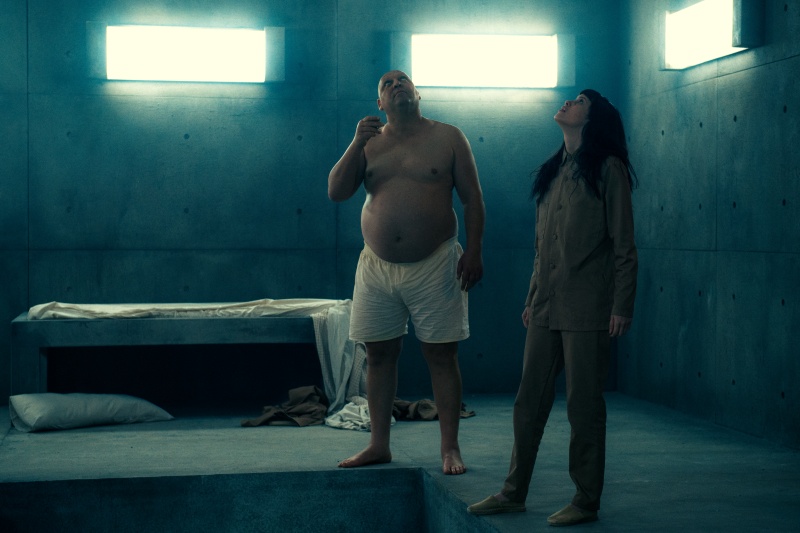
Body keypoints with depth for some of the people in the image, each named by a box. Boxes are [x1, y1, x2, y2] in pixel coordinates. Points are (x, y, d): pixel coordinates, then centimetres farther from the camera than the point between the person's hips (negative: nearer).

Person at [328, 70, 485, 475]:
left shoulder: (447, 138, 2)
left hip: (434, 266, -3)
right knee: (379, 354, 7)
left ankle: (450, 448, 7)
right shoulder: (369, 142, 10)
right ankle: (378, 445, 17)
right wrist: (357, 143, -8)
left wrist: (474, 251, -7)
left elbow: (472, 198, 1)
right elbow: (336, 192, 2)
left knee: (441, 355, -1)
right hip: (376, 267, 3)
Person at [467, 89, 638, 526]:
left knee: (584, 405, 0)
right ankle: (514, 492, 19)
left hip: (587, 309, -7)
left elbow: (624, 245, -7)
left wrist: (621, 306, -12)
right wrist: (532, 299, 16)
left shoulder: (608, 169, -4)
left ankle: (586, 501, 11)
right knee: (529, 400, 10)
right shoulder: (553, 171, 16)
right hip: (547, 308, 7)